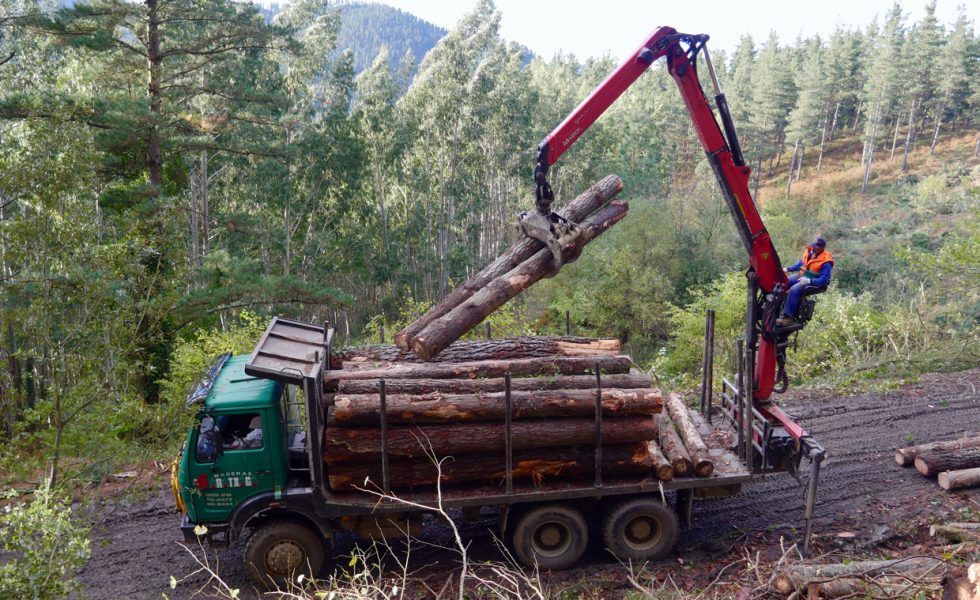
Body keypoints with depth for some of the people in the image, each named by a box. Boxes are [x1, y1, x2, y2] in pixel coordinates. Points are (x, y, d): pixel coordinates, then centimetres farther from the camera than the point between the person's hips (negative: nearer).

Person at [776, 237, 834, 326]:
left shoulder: (826, 262, -17)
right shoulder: (809, 251, 5)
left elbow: (824, 280, -20)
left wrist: (809, 281, -31)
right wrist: (787, 269, 7)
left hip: (813, 281, -8)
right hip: (800, 275, 8)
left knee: (794, 290, -31)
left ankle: (788, 317, -29)